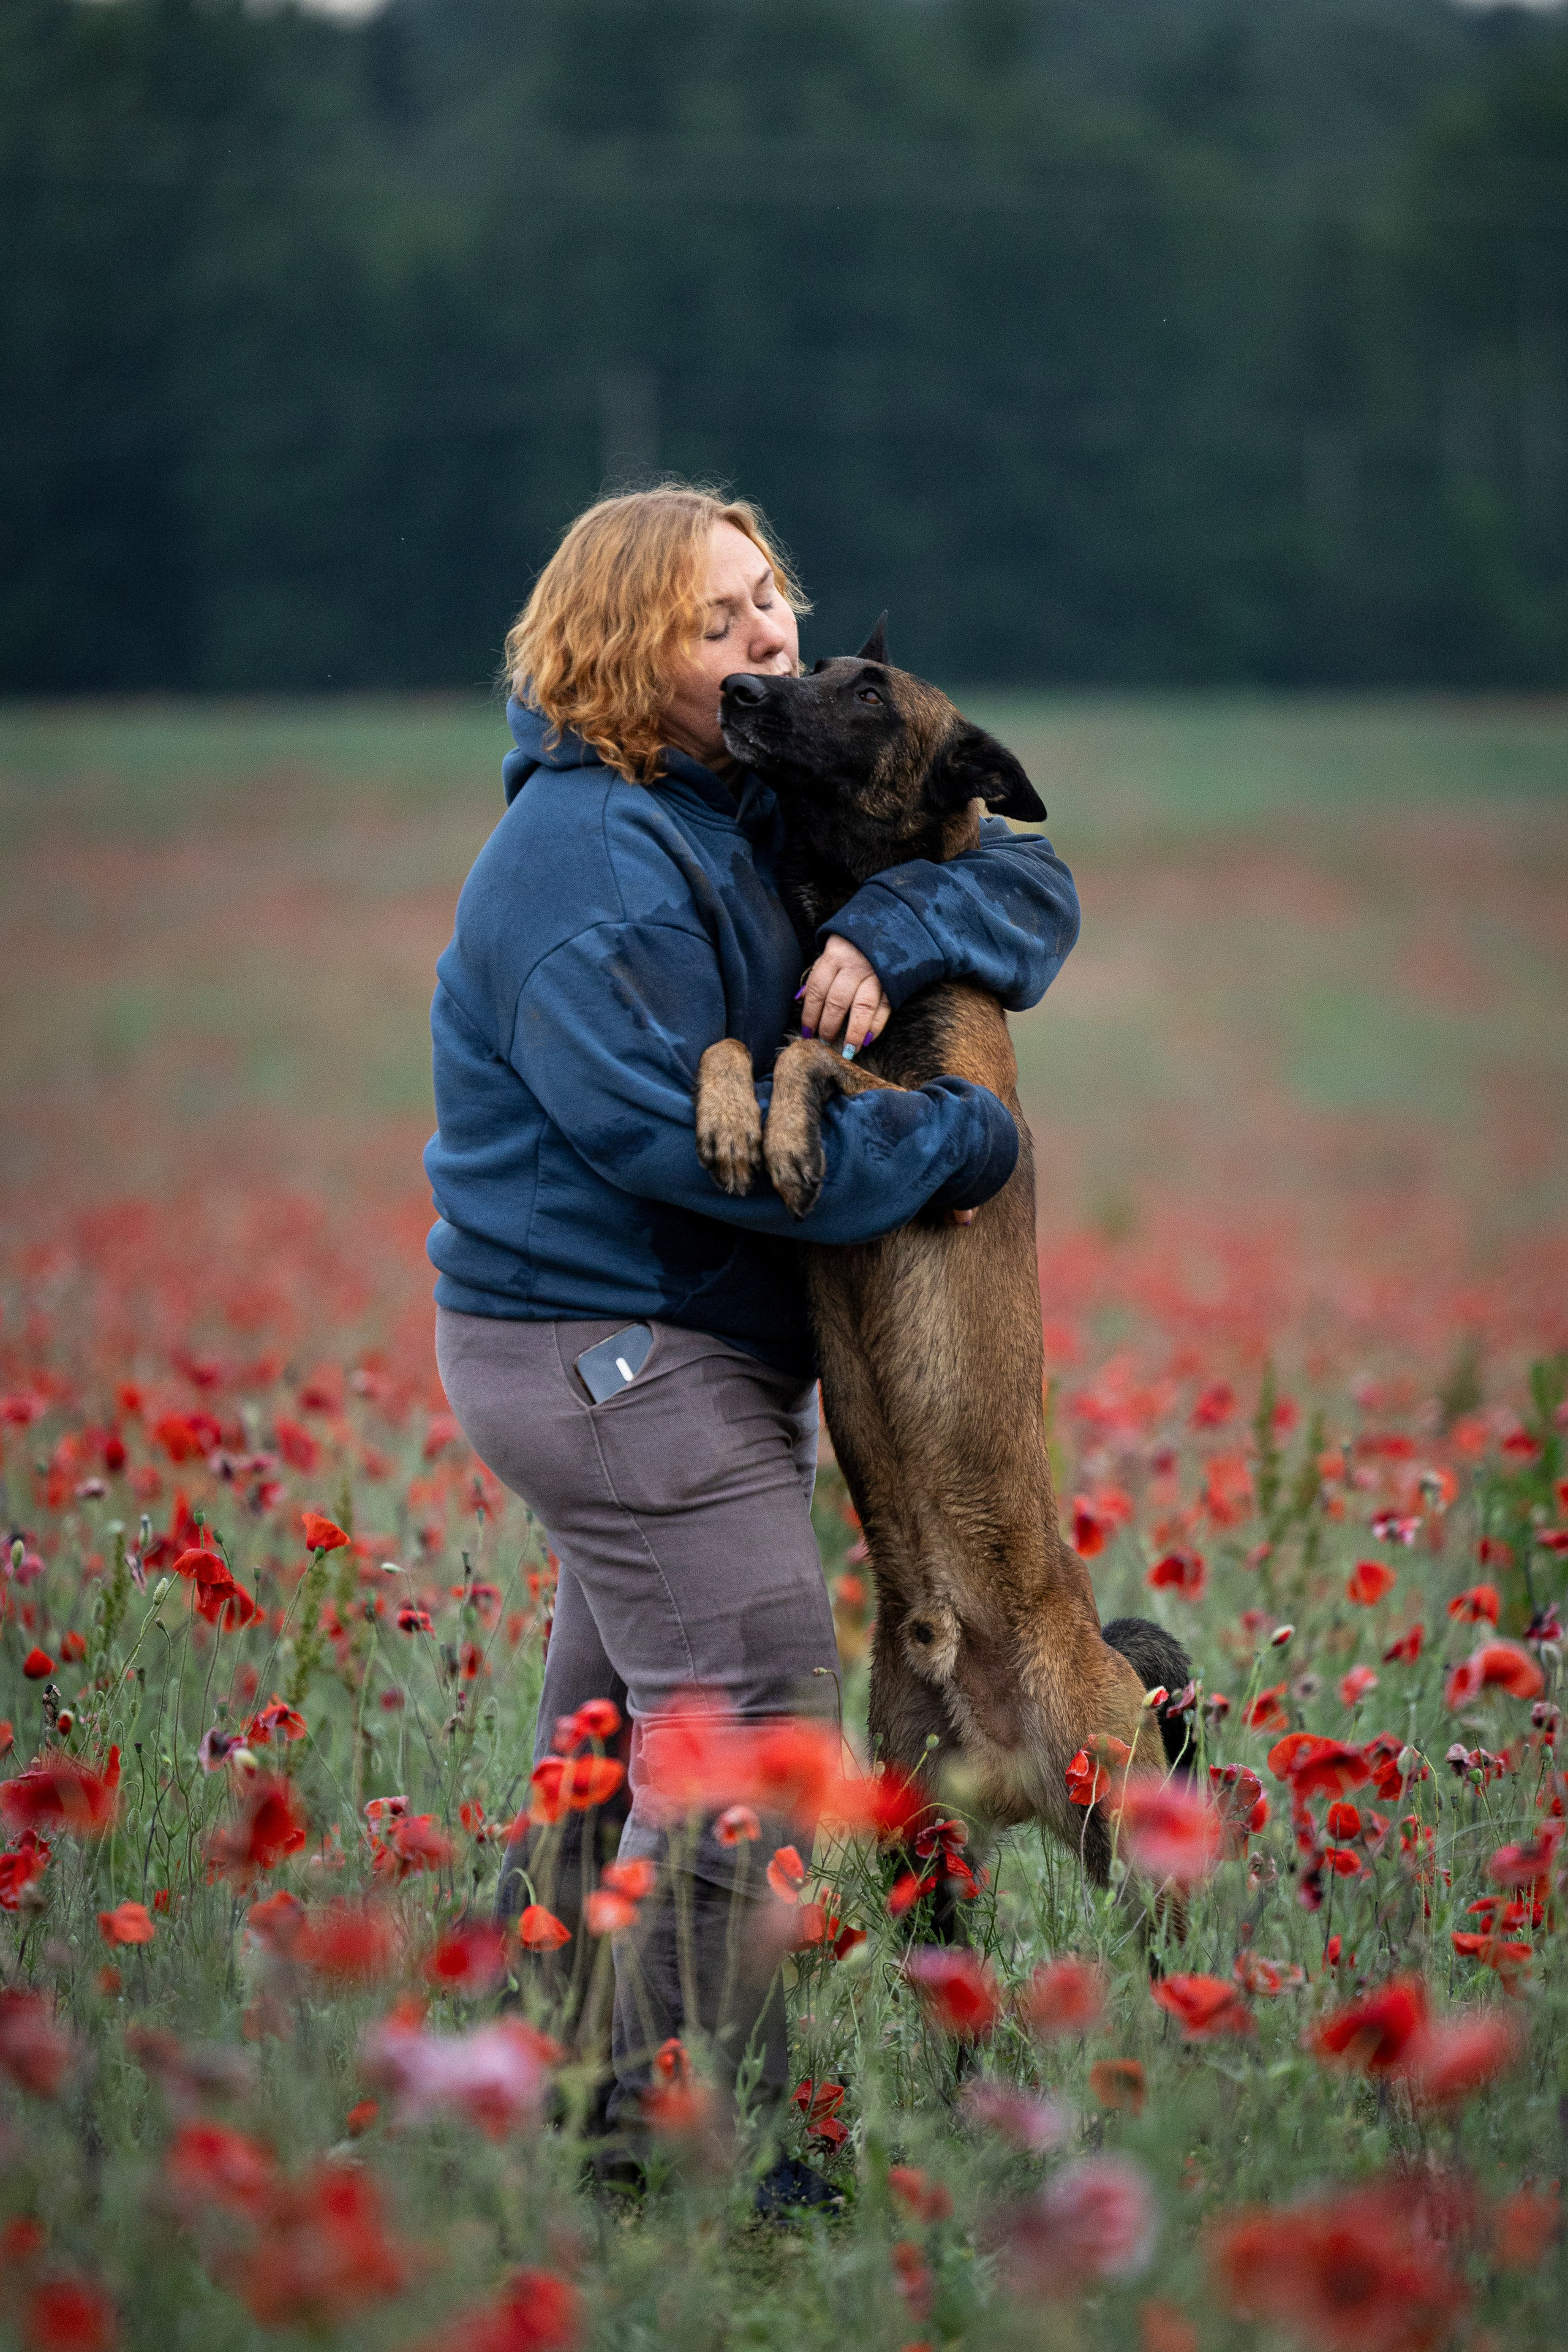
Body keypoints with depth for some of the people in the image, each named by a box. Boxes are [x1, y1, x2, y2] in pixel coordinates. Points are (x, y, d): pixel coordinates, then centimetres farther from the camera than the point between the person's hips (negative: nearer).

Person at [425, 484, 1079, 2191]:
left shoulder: (776, 817, 9)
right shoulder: (585, 861, -18)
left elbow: (1029, 885, 5)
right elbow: (675, 1134, -26)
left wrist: (893, 935, -18)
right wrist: (954, 1147, -18)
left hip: (706, 1353, 10)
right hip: (615, 1357, -10)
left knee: (615, 1737, 16)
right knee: (745, 1737, -11)